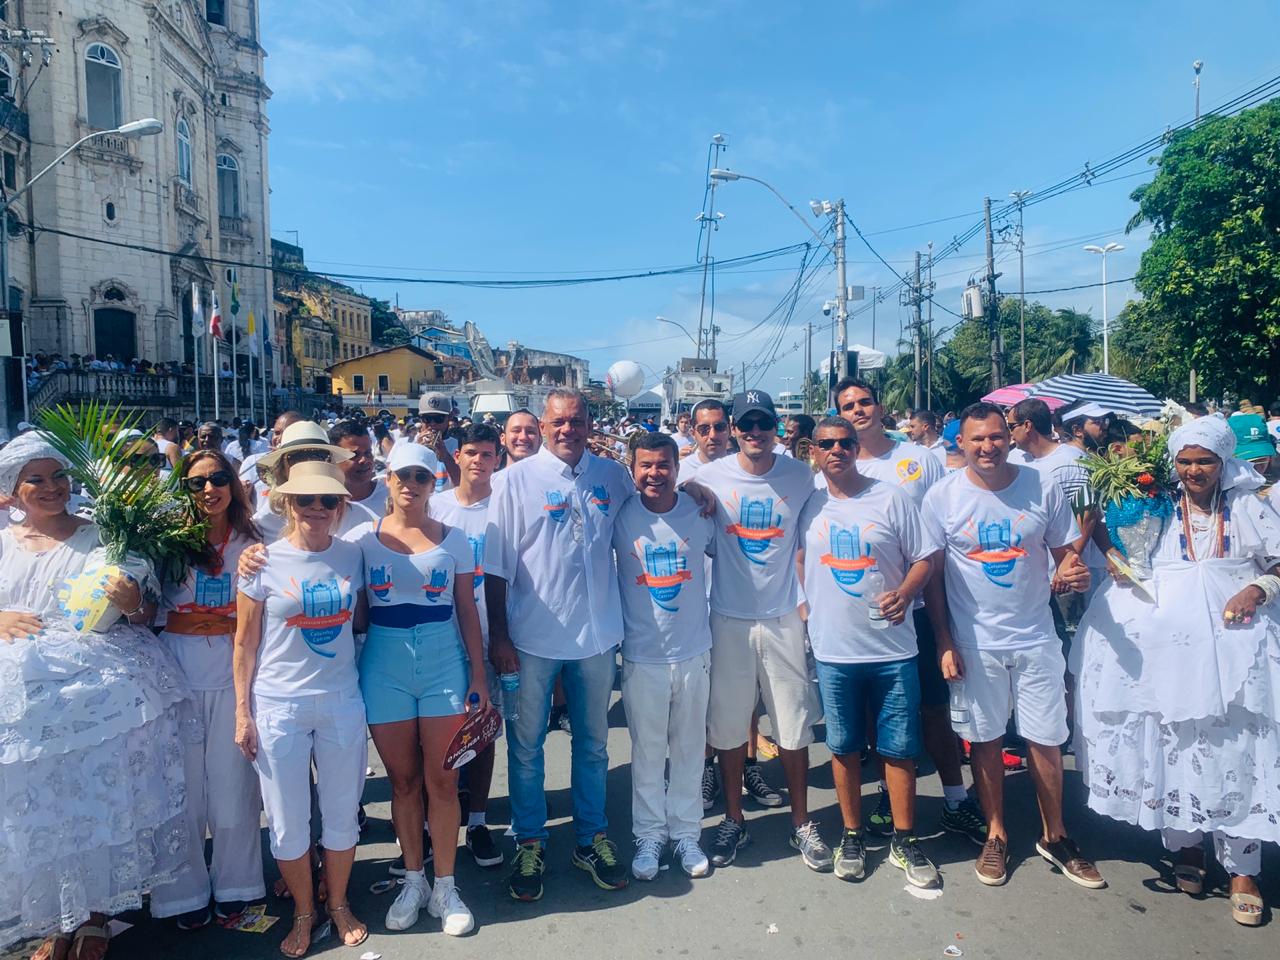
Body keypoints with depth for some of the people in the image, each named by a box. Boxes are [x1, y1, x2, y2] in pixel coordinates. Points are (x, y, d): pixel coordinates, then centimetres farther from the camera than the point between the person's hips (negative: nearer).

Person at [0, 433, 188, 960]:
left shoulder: (104, 538, 4)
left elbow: (148, 613, 5)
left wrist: (129, 603, -16)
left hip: (100, 693, -2)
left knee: (100, 803, 4)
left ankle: (95, 916, 24)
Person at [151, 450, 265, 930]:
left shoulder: (252, 542, 4)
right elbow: (154, 614, -4)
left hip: (233, 674, 1)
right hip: (177, 675, -1)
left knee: (233, 781, 8)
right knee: (183, 784, 8)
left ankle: (233, 885, 27)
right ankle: (186, 892, 26)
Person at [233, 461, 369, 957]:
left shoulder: (352, 555, 0)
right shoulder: (263, 562, -6)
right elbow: (245, 643, -2)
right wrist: (242, 713, -3)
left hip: (342, 702, 2)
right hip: (279, 707, -2)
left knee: (342, 813, 13)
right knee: (288, 820, 9)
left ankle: (339, 904, 35)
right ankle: (303, 912, 32)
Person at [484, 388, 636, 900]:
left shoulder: (612, 475, 2)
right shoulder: (518, 479, -5)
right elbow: (496, 566, -5)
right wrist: (499, 637, -7)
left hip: (597, 635, 2)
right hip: (532, 637, -2)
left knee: (593, 743, 16)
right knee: (526, 746, 11)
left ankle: (591, 838, 33)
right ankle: (529, 843, 29)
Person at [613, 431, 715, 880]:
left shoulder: (701, 512, -4)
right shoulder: (621, 517, -7)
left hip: (693, 651, 1)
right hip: (642, 655, -1)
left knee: (689, 747, 13)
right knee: (647, 750, 10)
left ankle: (686, 832, 30)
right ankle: (649, 834, 27)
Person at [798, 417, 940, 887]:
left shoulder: (891, 498, -3)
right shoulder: (809, 506, 4)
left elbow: (924, 557, -1)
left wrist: (904, 594, -18)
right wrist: (806, 606, 8)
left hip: (892, 648, -1)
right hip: (833, 649, 2)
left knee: (899, 748, 6)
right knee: (844, 747, 11)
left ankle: (905, 841, 23)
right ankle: (852, 836, 28)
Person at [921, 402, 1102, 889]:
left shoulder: (1043, 488, -3)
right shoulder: (942, 496, -7)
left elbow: (1064, 552, 6)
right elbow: (931, 573, -2)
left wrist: (1072, 572, -18)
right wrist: (944, 642, -5)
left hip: (1035, 638, 1)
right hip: (974, 643, -1)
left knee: (1046, 739, 9)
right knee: (985, 740, 10)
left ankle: (1054, 836, 30)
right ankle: (996, 835, 29)